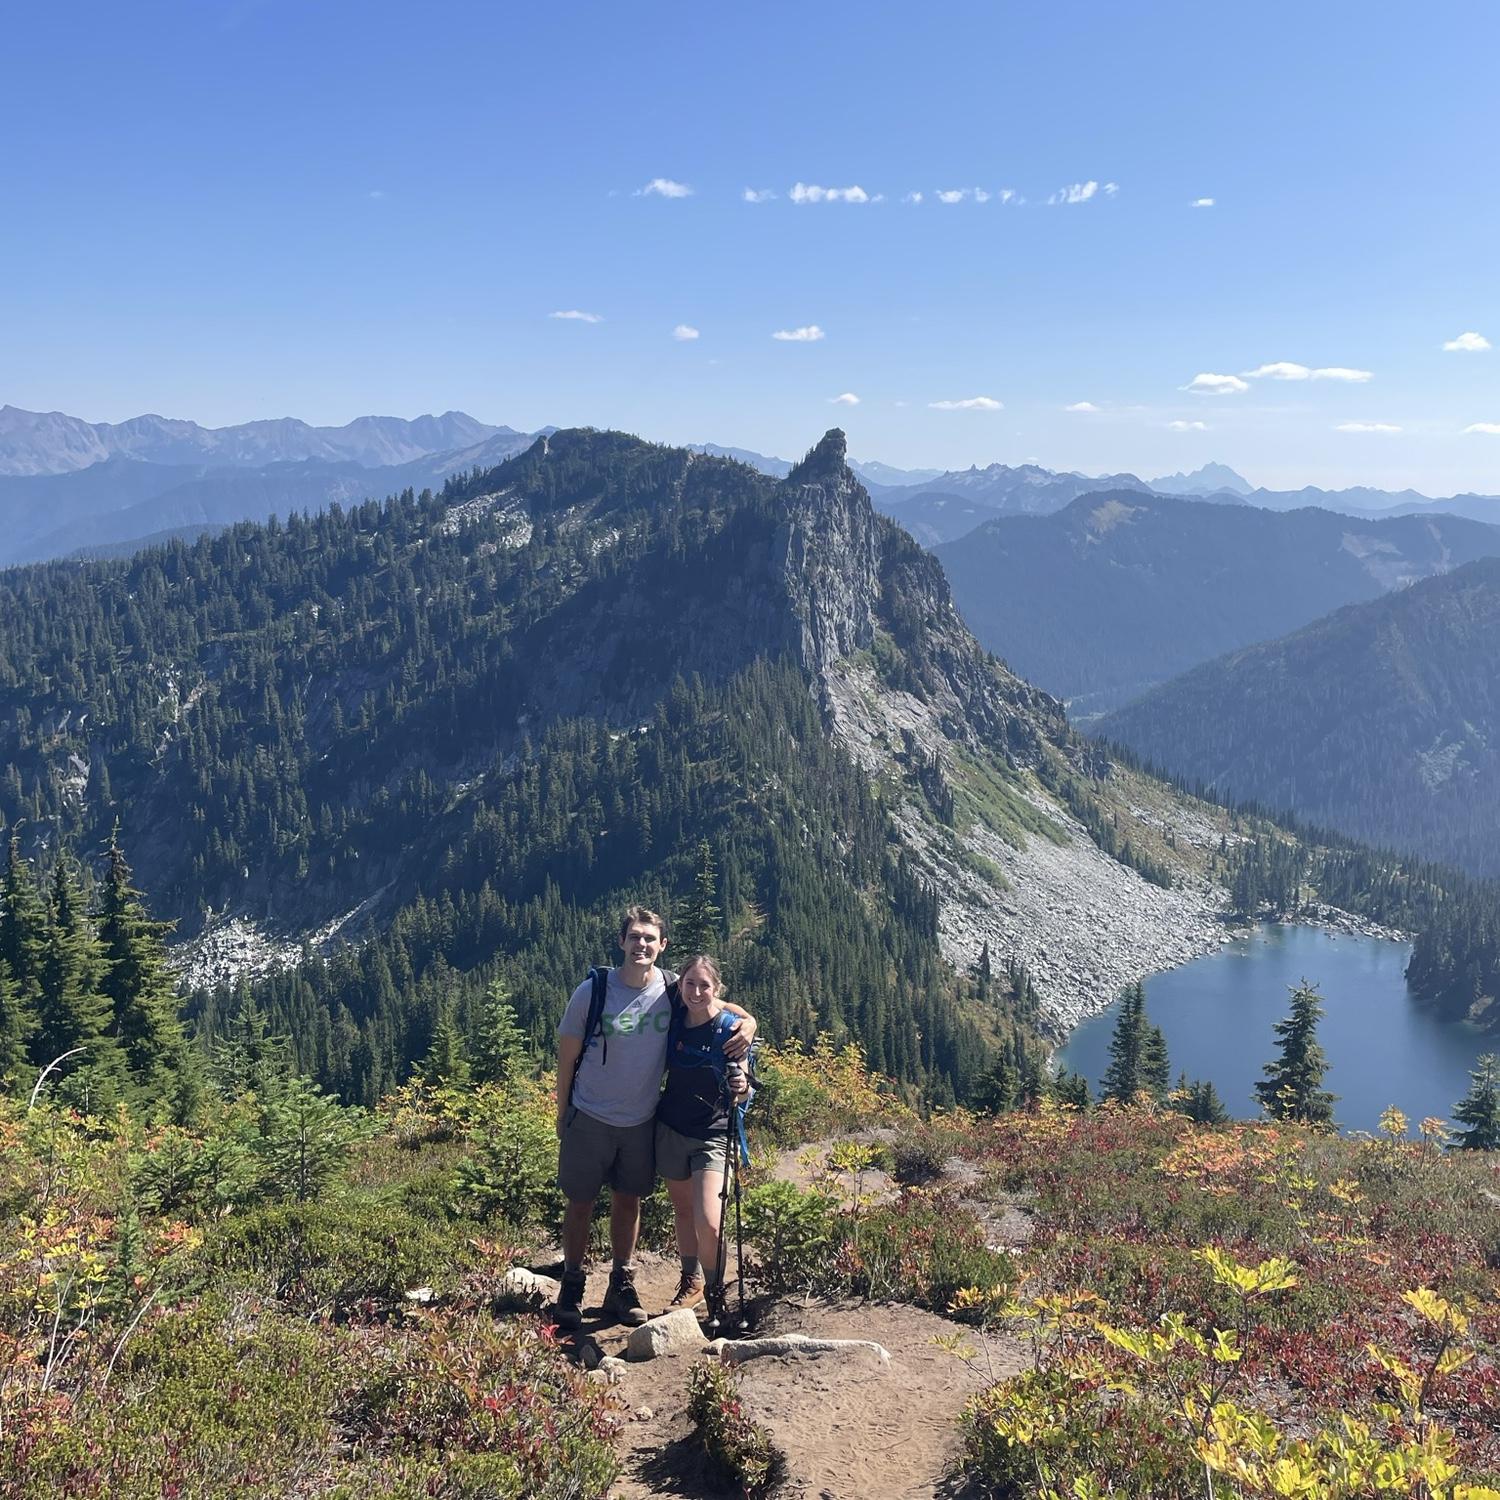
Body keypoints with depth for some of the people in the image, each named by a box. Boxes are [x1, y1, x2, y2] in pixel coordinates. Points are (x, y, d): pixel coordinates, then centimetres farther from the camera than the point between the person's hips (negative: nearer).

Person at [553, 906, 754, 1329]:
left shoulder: (672, 989, -8)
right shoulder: (593, 991, -15)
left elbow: (717, 1004, 6)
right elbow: (567, 1055, -6)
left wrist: (748, 1022, -17)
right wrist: (562, 1115, -1)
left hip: (641, 1120, 3)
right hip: (589, 1119, -2)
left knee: (628, 1202, 14)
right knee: (581, 1203, 8)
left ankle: (622, 1287, 30)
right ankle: (571, 1286, 25)